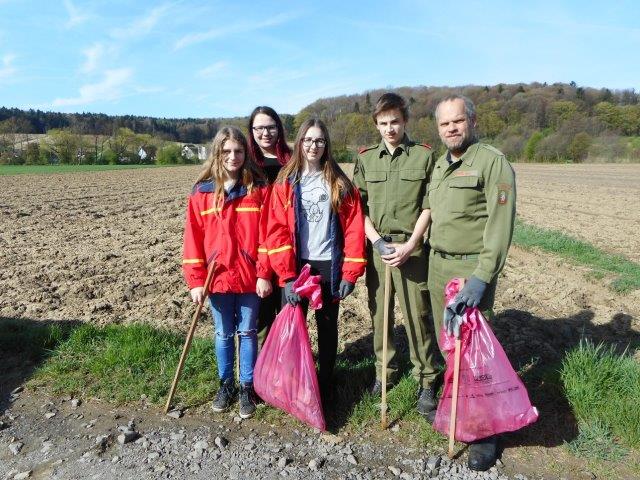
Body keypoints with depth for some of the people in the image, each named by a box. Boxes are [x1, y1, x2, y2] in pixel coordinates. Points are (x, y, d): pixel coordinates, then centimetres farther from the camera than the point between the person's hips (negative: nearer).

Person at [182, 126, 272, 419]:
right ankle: (226, 384, 34)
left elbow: (266, 235, -5)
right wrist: (195, 280, -5)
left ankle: (247, 387, 27)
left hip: (250, 277, -1)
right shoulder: (202, 192, -1)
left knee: (247, 333, 11)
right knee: (223, 334, 15)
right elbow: (194, 238, -2)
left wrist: (264, 274, -9)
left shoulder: (259, 190, -3)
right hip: (217, 277, 1)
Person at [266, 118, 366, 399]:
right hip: (296, 267, 0)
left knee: (328, 328, 12)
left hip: (330, 266, 1)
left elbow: (354, 228, -1)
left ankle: (325, 386, 29)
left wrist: (351, 272, -7)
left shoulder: (340, 184, 3)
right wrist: (287, 276, -14)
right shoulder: (285, 183, 1)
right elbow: (277, 230, -6)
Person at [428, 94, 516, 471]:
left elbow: (500, 225, -18)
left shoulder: (493, 162, -10)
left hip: (472, 268, -7)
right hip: (437, 265, 7)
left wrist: (481, 278, -24)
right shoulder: (438, 166, 14)